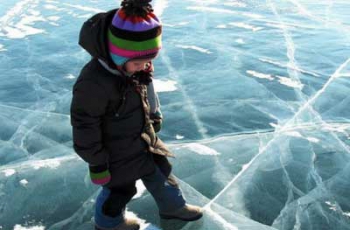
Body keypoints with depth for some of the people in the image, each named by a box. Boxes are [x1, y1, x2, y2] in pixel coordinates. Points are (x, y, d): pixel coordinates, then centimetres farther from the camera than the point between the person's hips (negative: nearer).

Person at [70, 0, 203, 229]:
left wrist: (155, 119, 15)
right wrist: (97, 164, -16)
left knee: (160, 170, 25)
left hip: (143, 139, 7)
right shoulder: (93, 83, -38)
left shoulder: (136, 64, -15)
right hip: (118, 153, -7)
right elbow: (85, 127, -26)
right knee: (121, 188, 18)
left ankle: (173, 206, 54)